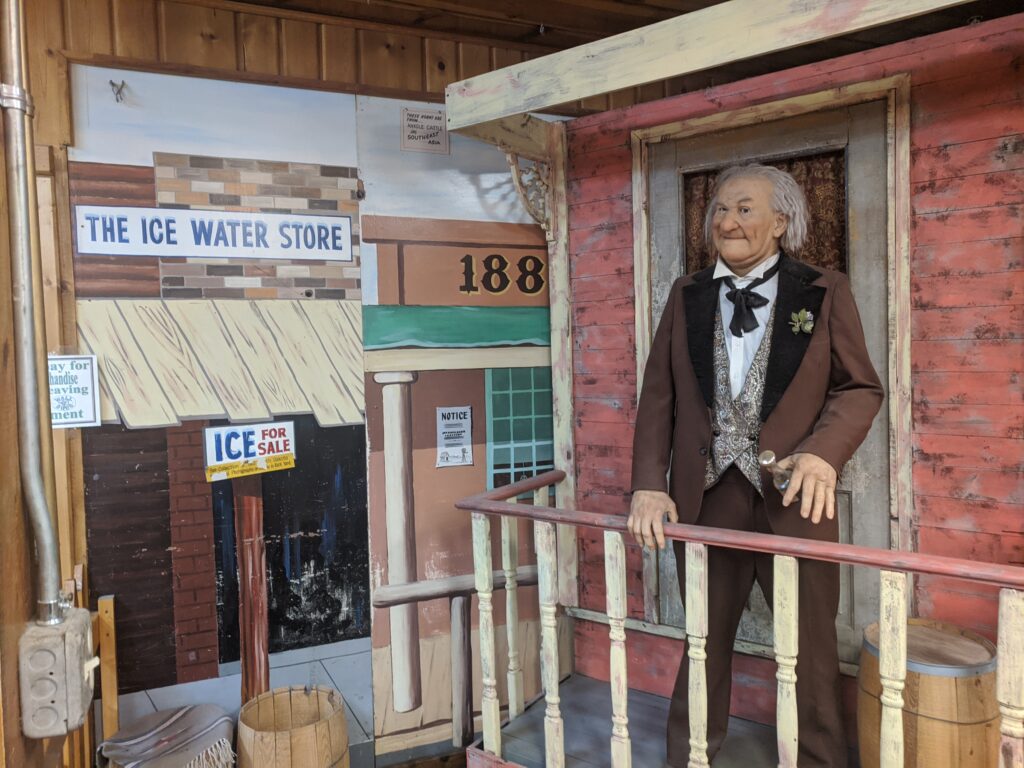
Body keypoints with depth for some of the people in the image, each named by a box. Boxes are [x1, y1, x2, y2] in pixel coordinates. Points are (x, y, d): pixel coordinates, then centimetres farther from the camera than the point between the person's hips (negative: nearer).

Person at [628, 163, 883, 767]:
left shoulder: (825, 292, 1)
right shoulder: (687, 296, 8)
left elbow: (861, 387, 1)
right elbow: (658, 396, 5)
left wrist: (824, 452, -19)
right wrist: (650, 485, -5)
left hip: (794, 501, -2)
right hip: (705, 498, 2)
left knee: (810, 656, 10)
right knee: (703, 645, 15)